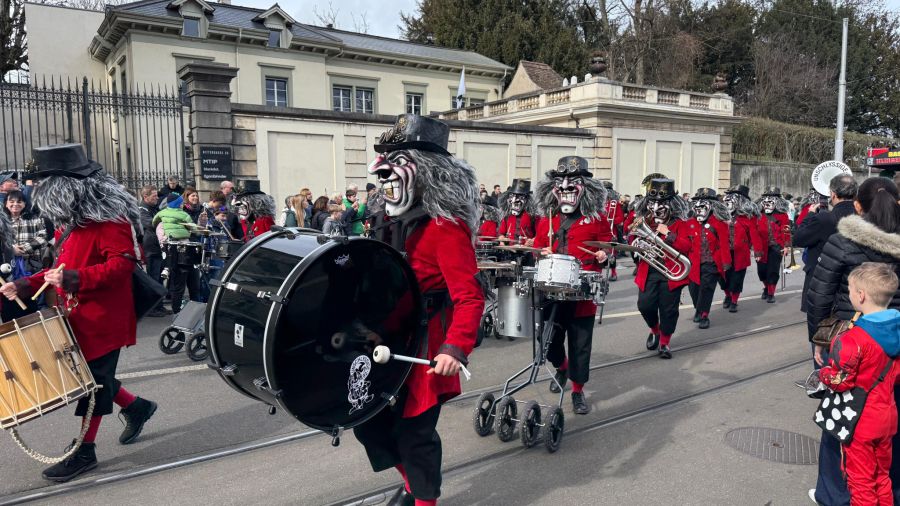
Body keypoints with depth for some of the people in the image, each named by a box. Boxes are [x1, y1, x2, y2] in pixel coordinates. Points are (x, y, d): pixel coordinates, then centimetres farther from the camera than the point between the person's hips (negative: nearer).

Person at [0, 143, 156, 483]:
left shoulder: (109, 220, -17)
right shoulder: (71, 223, 12)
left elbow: (122, 264, -24)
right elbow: (66, 268, 19)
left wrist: (74, 279, -31)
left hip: (104, 316, -9)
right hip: (79, 314, 9)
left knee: (94, 377, 0)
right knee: (91, 374, 13)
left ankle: (85, 451, 11)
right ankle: (136, 407, 33)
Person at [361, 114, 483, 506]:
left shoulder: (446, 227, -19)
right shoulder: (398, 220, 7)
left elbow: (469, 297, -25)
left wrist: (456, 348, -36)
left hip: (425, 347, -8)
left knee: (414, 430, 4)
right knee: (368, 420, 15)